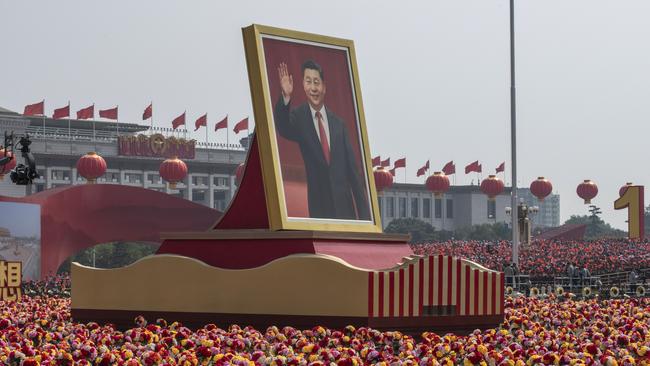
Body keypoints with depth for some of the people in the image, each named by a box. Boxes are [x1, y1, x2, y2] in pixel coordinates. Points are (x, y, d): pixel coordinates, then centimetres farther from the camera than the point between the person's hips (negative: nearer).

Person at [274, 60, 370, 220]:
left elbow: (353, 169, 8)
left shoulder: (338, 123, 8)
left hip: (344, 204, 2)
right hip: (319, 207, -2)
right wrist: (286, 97, -39)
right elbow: (283, 128, -21)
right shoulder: (299, 117, 2)